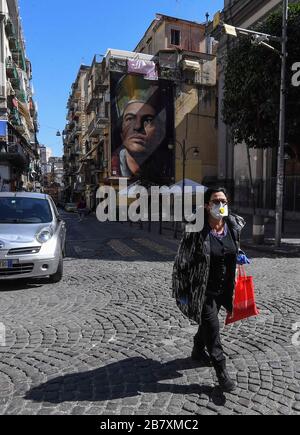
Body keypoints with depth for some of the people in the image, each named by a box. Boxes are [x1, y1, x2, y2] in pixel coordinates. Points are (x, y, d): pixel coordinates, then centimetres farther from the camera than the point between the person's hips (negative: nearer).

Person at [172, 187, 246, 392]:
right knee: (212, 328, 1)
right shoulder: (197, 230, -23)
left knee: (207, 323, 25)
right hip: (202, 290, -6)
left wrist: (237, 254, 0)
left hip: (223, 288, 6)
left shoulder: (234, 226, -6)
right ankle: (222, 372, 21)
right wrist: (182, 292, -13)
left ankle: (198, 351, 51)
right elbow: (182, 262, -16)